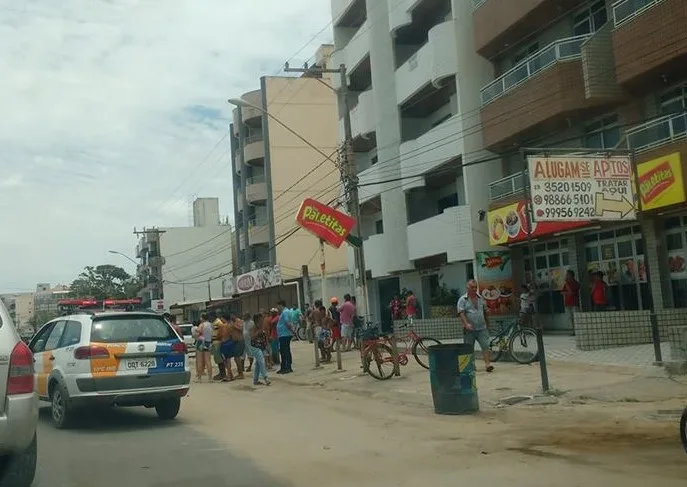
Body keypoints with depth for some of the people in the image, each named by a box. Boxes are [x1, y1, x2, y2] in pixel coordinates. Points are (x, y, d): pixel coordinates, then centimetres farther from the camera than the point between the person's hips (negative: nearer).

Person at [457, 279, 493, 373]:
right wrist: (466, 324, -25)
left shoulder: (480, 298, 12)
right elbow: (461, 313, -13)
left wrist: (486, 321, 24)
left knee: (485, 346, -10)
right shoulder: (463, 299, -3)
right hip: (469, 330, -3)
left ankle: (488, 364, -15)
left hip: (481, 328, 3)